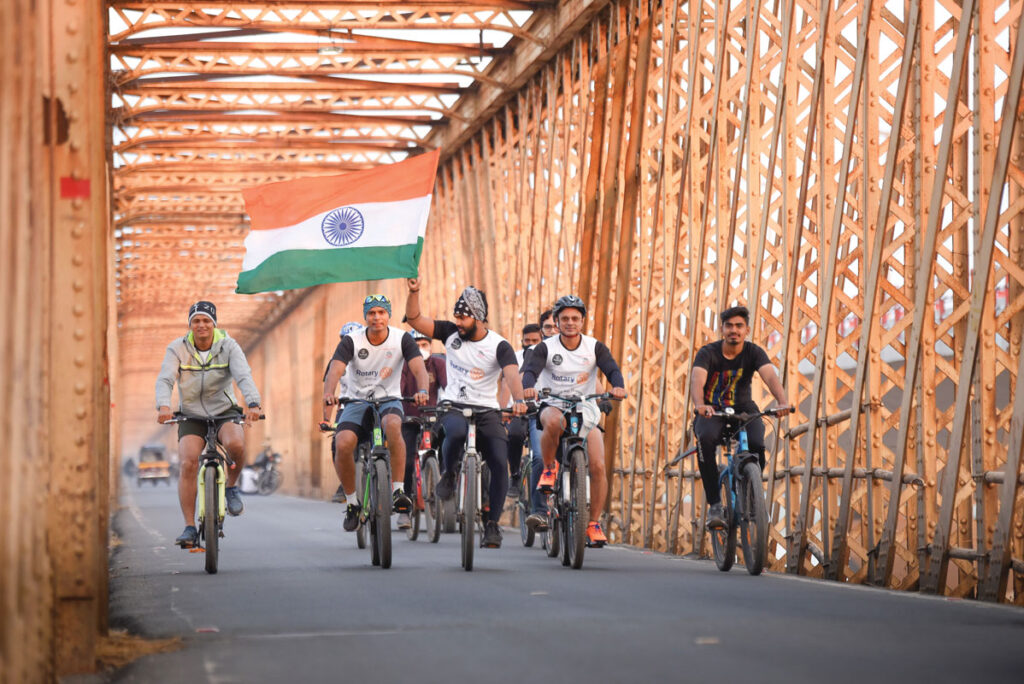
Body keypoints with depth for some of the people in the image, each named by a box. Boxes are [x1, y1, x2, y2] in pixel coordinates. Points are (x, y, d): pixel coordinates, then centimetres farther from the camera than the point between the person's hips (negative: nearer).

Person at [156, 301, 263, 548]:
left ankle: (232, 485, -2)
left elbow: (244, 376, -21)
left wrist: (253, 403, -41)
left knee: (235, 443, -33)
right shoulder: (177, 349, -6)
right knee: (188, 463, -21)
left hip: (224, 412, -1)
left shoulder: (229, 347, -7)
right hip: (191, 416, 1)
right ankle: (190, 528, -16)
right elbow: (165, 379, -19)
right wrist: (163, 406, -40)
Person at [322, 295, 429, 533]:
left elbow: (419, 368, -19)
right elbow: (335, 370, -22)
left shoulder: (402, 339, -7)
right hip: (357, 401, 1)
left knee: (392, 424, -38)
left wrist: (422, 390, -41)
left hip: (389, 399, -1)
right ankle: (352, 502, -2)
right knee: (342, 444, -26)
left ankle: (398, 490, -28)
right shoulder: (352, 341, -9)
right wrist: (328, 393, -44)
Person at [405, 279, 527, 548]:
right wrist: (414, 291, -16)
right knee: (456, 432, -36)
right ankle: (449, 474, -5)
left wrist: (518, 400, -43)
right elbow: (414, 318, 1)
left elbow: (512, 374, -24)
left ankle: (492, 523, -2)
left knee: (500, 465, -16)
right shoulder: (451, 333, 3)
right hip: (452, 405, 0)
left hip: (486, 410, 0)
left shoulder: (499, 346, -7)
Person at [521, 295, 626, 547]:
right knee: (552, 422, -41)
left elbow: (612, 369, -15)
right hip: (553, 405, -1)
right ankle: (549, 468, -14)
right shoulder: (546, 348, -6)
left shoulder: (595, 347, -3)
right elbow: (531, 370, -20)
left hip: (586, 409, 2)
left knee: (598, 466, -15)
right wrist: (529, 387, -44)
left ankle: (594, 523, -1)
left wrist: (618, 386, -39)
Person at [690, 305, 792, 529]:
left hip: (743, 409, 1)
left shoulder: (754, 352, -6)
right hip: (712, 411, -1)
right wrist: (699, 405, -52)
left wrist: (783, 402, -45)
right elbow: (697, 380, -29)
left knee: (756, 445, -30)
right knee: (706, 438, -36)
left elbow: (770, 377, -24)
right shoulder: (708, 353, -11)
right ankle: (715, 505, -28)